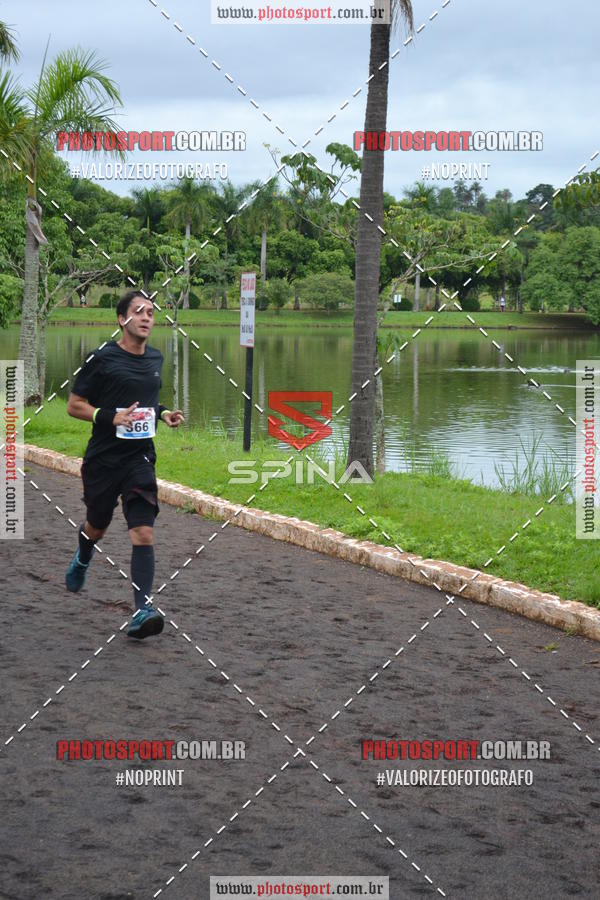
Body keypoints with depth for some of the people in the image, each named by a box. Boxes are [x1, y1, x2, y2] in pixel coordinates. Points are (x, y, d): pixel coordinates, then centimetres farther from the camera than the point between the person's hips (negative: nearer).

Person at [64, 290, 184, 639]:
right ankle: (82, 560, 54)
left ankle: (143, 610, -17)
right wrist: (111, 417, -21)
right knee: (97, 527, 18)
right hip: (103, 459, -2)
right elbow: (74, 405, -7)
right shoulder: (102, 359, -9)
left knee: (144, 533, -14)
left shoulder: (156, 358, 8)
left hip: (140, 459, 2)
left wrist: (162, 413, 6)